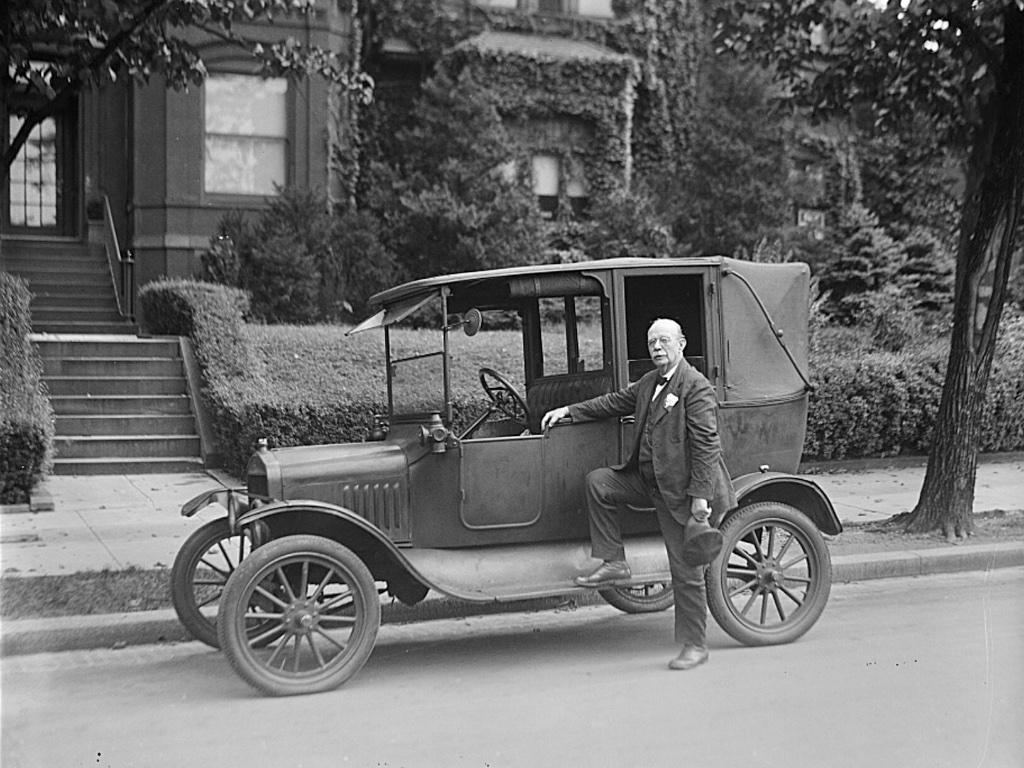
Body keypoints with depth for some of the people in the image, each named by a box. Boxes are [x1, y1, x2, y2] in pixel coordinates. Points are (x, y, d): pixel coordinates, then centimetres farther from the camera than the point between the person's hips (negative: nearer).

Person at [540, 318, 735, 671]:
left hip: (679, 489, -8)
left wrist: (700, 496, -23)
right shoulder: (648, 383, 12)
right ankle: (613, 562, 0)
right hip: (646, 479, 8)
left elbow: (706, 444, -19)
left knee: (686, 571, -1)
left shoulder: (697, 388, -15)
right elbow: (615, 402, 21)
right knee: (598, 481, -6)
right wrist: (568, 411, 14)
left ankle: (694, 645, 12)